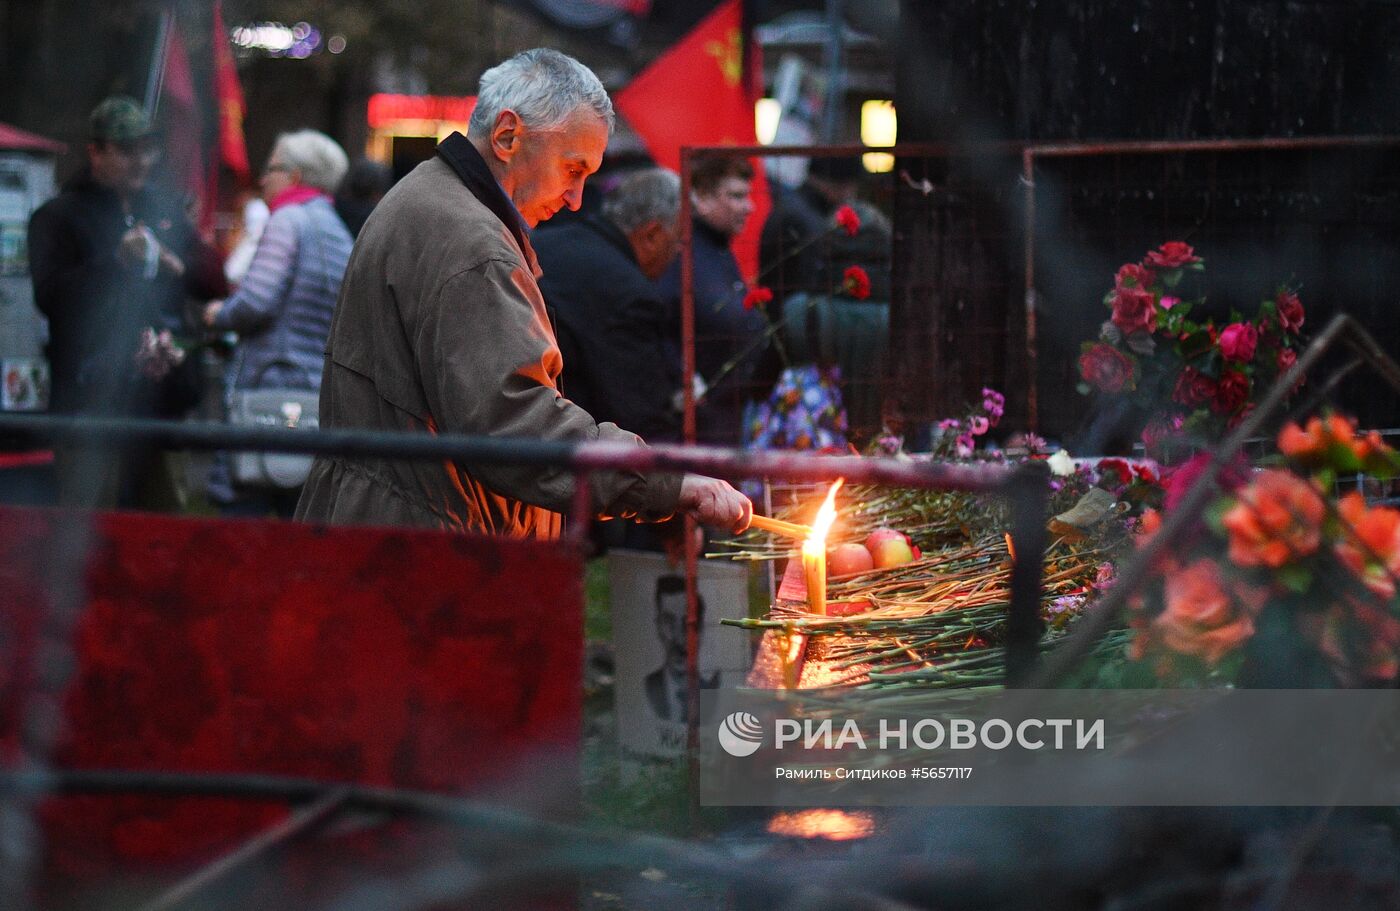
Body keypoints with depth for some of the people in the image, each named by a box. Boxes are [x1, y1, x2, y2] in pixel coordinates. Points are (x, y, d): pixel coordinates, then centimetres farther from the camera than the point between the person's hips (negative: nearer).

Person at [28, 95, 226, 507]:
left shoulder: (166, 209, 20)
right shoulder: (59, 216, 3)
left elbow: (215, 282, 19)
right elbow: (50, 295, -10)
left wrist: (176, 266, -1)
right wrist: (118, 261, -18)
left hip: (160, 395, 5)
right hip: (93, 396, -5)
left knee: (165, 516, 7)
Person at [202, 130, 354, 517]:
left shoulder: (288, 220, -6)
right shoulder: (342, 234, 18)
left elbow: (256, 301, -16)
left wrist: (219, 314, 3)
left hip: (268, 388, -8)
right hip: (323, 396, 8)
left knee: (240, 507, -7)